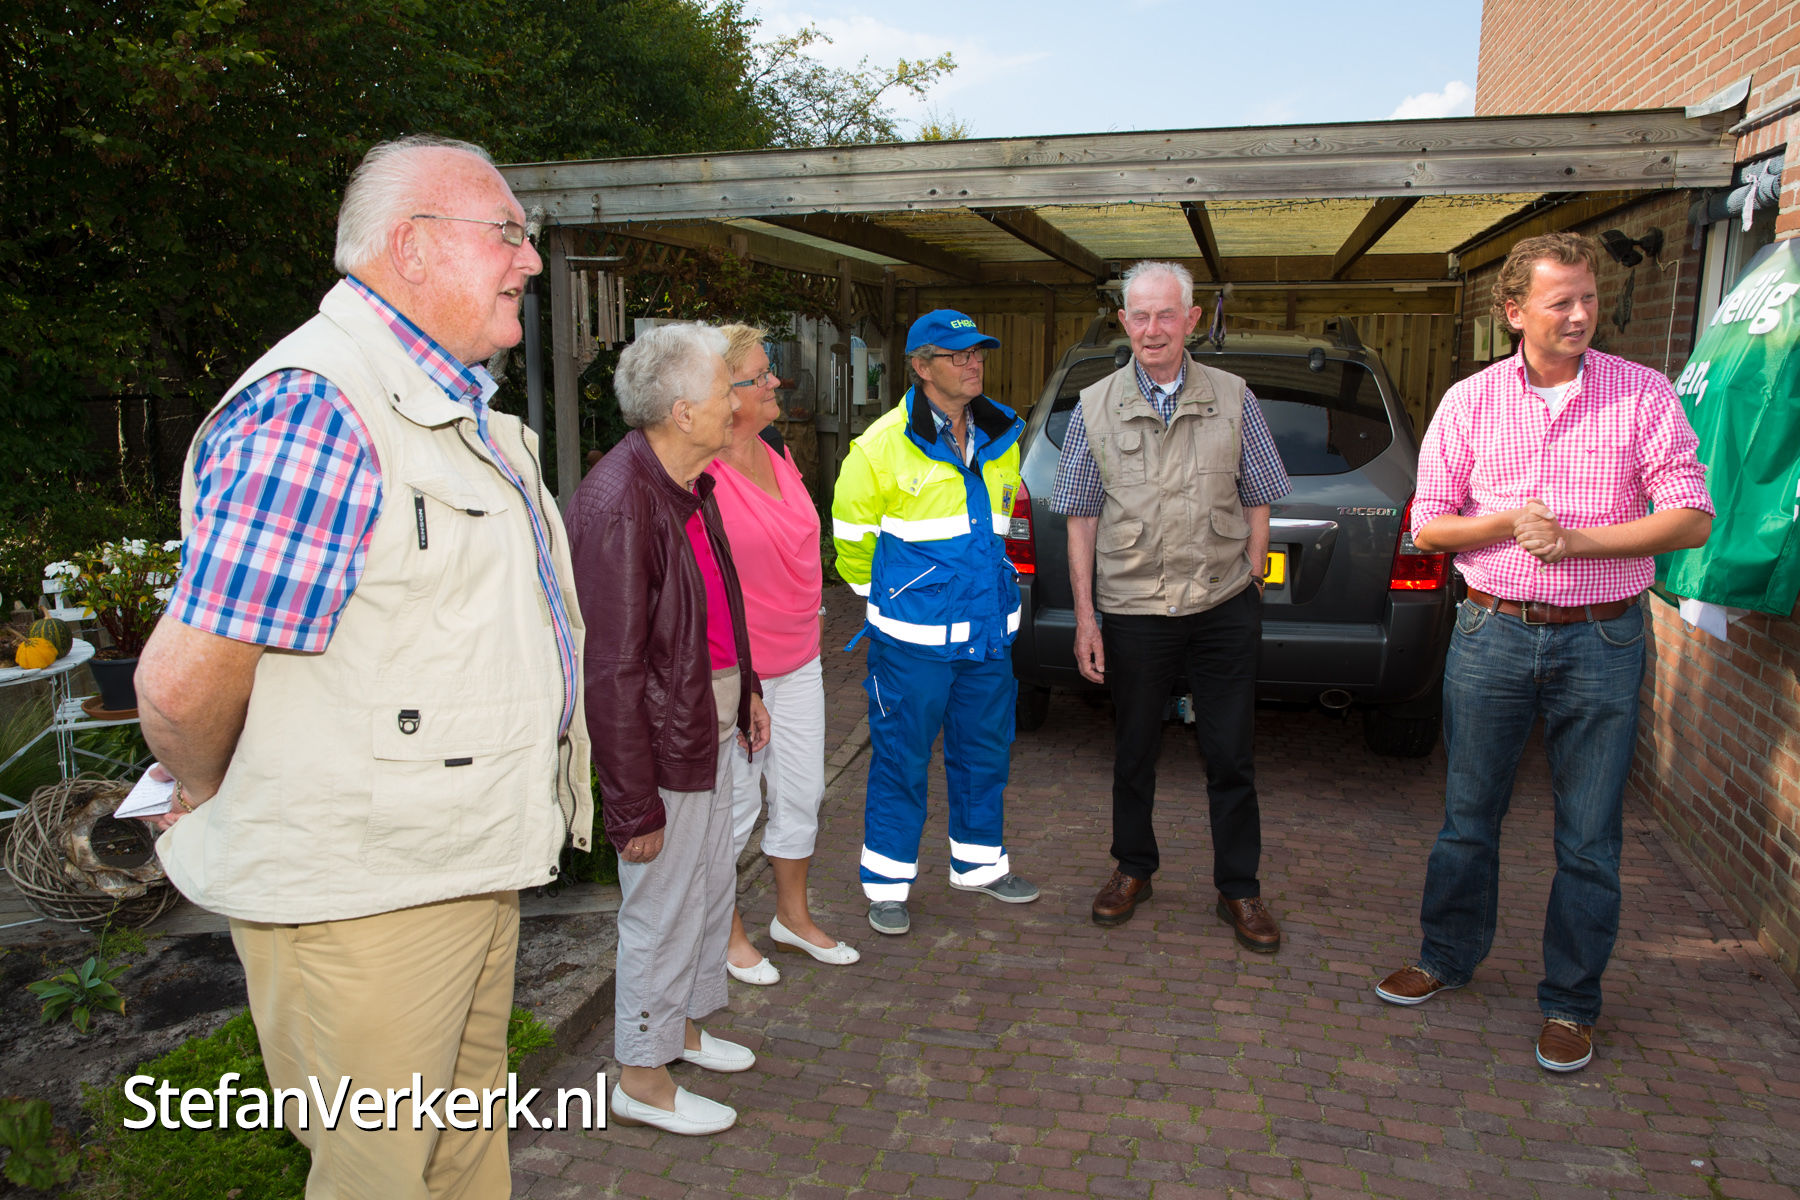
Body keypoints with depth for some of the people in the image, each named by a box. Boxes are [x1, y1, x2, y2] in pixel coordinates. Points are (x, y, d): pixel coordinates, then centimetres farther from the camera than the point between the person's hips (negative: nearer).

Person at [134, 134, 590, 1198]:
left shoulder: (454, 407, 12)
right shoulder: (318, 406, -23)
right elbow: (184, 679, -26)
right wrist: (210, 806, -6)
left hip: (473, 865, 9)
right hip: (360, 900, -9)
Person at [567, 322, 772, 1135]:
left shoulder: (690, 485, 5)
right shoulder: (619, 503, -25)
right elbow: (613, 667, -25)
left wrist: (744, 691, 22)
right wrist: (634, 802, -22)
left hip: (709, 721, 9)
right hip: (663, 738, -9)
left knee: (713, 884, 23)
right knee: (664, 908, 6)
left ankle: (683, 1024, 45)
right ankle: (642, 1078, 27)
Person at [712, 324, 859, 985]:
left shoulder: (778, 460, 8)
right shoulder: (701, 473, -18)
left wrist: (807, 626, 17)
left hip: (798, 660, 8)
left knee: (802, 793, 16)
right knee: (734, 804, 6)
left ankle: (794, 917, 36)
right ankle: (730, 934, 27)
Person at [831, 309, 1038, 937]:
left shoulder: (1001, 437, 8)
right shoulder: (883, 445, -11)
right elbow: (852, 536, 0)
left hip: (987, 630, 6)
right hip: (913, 637, -6)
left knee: (985, 751, 16)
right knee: (901, 758, 3)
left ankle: (978, 862, 35)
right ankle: (887, 883, 19)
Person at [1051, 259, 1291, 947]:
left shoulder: (1232, 400, 3)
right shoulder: (1096, 408, 2)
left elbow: (1257, 501, 9)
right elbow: (1081, 518, 3)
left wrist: (1251, 581, 2)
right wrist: (1084, 616, 0)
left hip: (1225, 607, 0)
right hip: (1132, 609, 0)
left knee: (1231, 755, 6)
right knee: (1134, 749, 13)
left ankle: (1239, 890, 23)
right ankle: (1133, 870, 33)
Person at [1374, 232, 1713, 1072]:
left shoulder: (1643, 394, -1)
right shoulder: (1470, 401, 2)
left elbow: (1691, 518, -5)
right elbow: (1428, 527, 3)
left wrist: (1579, 540, -17)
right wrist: (1509, 523, -15)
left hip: (1601, 641, -1)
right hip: (1491, 633, 1)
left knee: (1589, 838, 7)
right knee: (1468, 816, 13)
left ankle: (1571, 1002, 25)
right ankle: (1448, 956, 33)